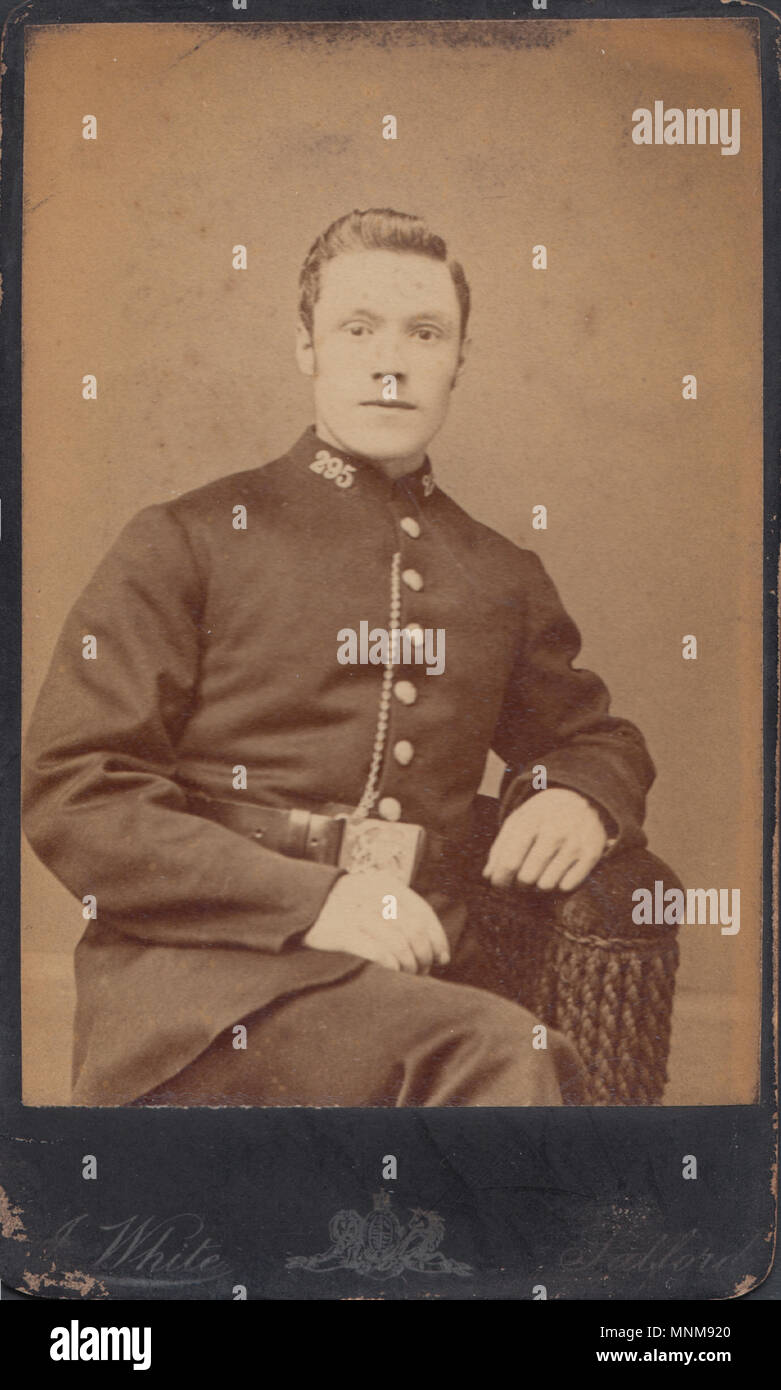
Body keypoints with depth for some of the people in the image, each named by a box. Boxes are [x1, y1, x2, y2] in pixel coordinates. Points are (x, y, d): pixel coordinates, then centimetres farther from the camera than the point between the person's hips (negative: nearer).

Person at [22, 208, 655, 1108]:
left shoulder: (504, 579, 19)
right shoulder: (185, 543, 6)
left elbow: (598, 737, 33)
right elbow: (70, 791, -1)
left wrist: (581, 798, 6)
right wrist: (311, 901, -13)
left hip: (427, 977, 5)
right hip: (197, 987, -5)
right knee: (502, 1056, -32)